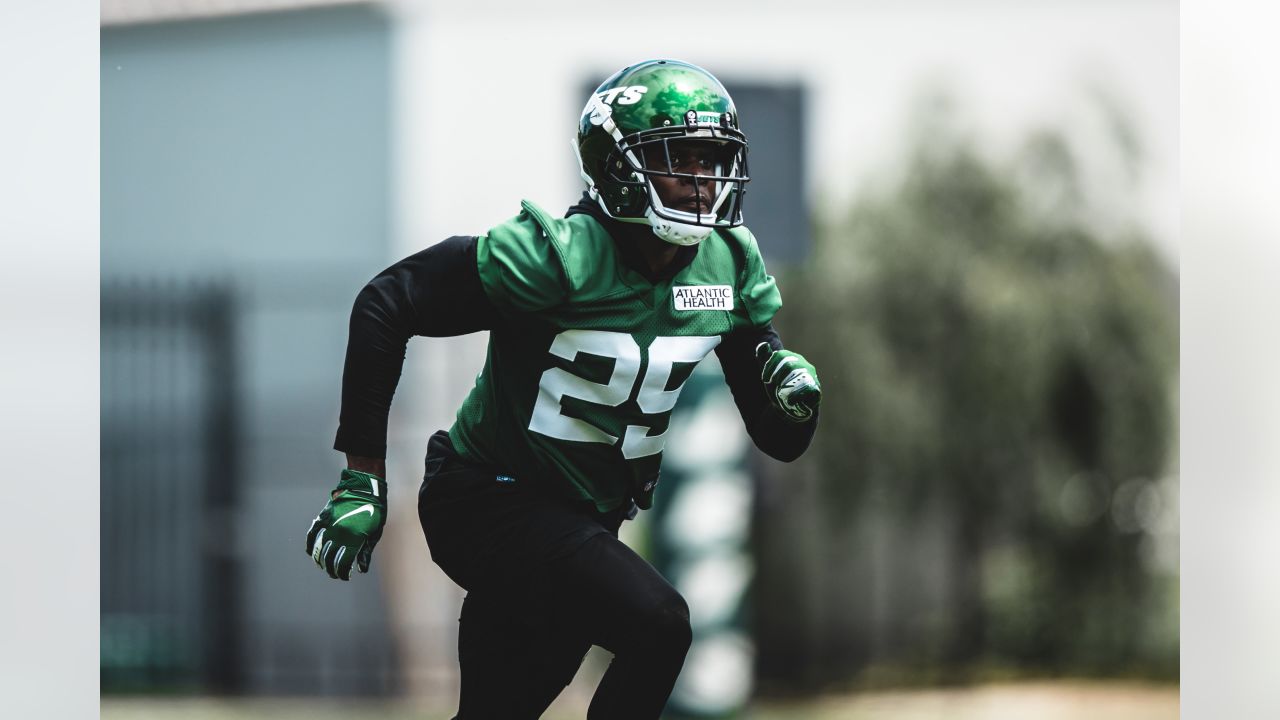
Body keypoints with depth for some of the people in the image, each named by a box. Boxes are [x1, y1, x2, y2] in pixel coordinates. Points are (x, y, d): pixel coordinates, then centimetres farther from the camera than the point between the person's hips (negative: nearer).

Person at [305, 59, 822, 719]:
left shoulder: (729, 266, -3)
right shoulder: (560, 254, -22)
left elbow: (777, 438, 4)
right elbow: (386, 305, -18)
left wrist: (795, 392, -21)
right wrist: (362, 478, -17)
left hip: (584, 519, 7)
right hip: (493, 506, -7)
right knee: (656, 626, -28)